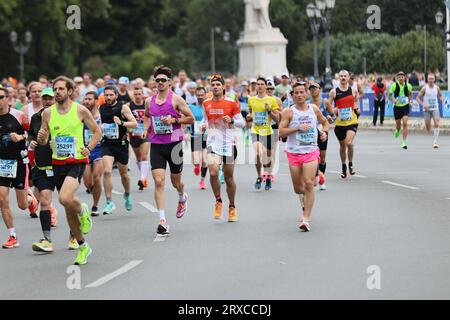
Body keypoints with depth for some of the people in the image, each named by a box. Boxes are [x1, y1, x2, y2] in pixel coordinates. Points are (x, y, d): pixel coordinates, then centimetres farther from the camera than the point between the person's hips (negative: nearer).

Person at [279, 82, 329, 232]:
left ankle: (306, 218, -13)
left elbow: (324, 121, 24)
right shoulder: (288, 112, -4)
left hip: (311, 152, 0)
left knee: (309, 184, -15)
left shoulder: (314, 109, 5)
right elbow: (281, 132, -10)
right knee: (298, 188, 8)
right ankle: (304, 200, 46)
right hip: (294, 153, 0)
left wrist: (325, 132, 4)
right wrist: (298, 128, -19)